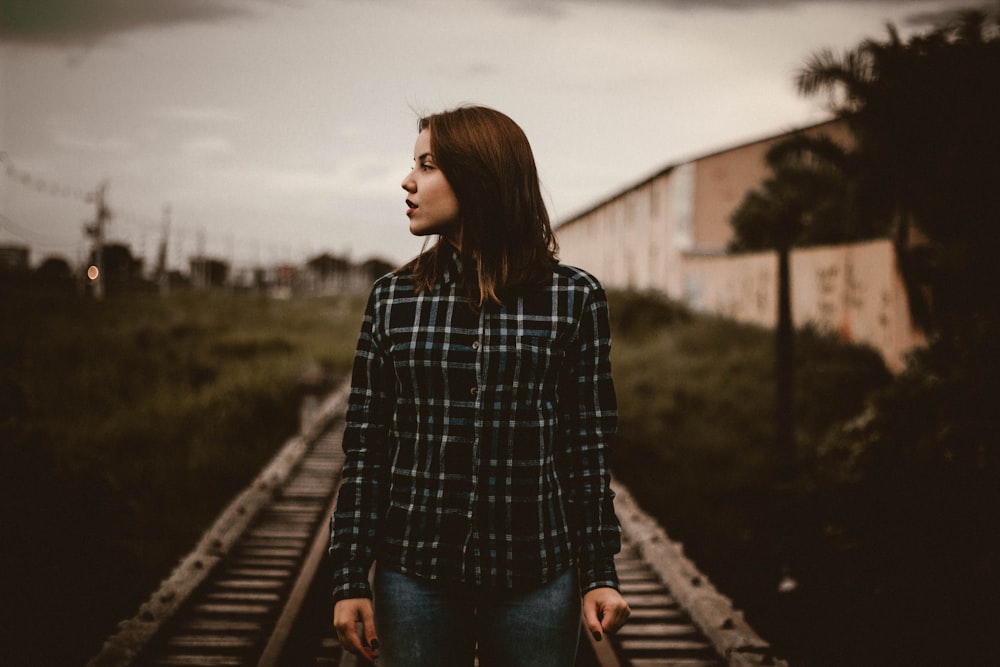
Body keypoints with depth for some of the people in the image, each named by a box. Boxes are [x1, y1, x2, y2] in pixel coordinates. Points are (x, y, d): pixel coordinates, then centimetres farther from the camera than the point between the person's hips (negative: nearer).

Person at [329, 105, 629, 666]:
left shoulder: (575, 298, -1)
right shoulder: (394, 298, 4)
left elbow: (587, 444, 1)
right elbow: (366, 447, 3)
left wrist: (600, 573, -1)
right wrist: (350, 579, 0)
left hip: (535, 580, -1)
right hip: (415, 577, 2)